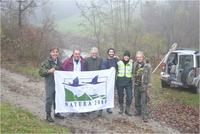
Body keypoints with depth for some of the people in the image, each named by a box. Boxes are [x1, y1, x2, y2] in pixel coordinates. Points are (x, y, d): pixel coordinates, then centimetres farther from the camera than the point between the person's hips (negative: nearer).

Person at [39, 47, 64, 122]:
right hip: (50, 84, -6)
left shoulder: (59, 62, 11)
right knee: (49, 99, -4)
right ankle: (48, 115, 6)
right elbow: (41, 72, -12)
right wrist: (48, 71, -25)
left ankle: (56, 113, 28)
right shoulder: (46, 62, -7)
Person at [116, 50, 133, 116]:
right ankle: (121, 108, 27)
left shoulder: (131, 63, 6)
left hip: (128, 82, 1)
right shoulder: (119, 63, 2)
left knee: (129, 96, -6)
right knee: (120, 96, 9)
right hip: (120, 81, 0)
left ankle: (127, 110, 9)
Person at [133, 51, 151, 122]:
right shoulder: (135, 64, 4)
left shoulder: (147, 65, -8)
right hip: (136, 85, 5)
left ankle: (145, 116, -6)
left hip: (144, 86, -5)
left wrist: (147, 87, -8)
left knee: (143, 102, -8)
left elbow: (148, 77, -6)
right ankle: (138, 111, 32)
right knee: (137, 100, 15)